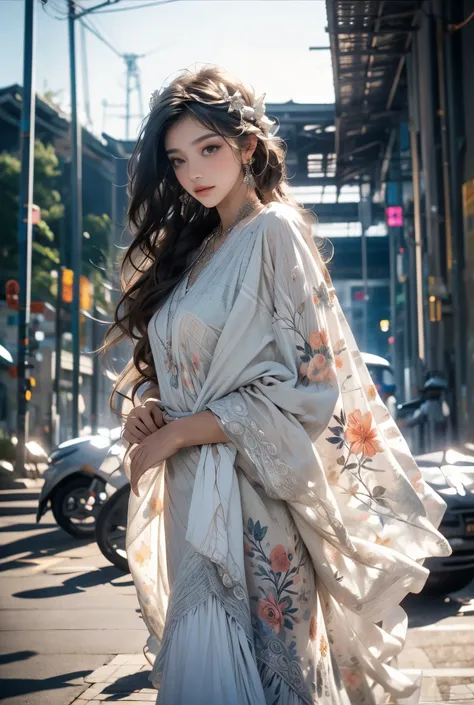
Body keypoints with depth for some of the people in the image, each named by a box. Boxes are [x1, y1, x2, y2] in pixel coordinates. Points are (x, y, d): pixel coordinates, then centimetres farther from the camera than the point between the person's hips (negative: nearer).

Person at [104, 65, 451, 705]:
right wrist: (146, 401, -1)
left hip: (251, 490, -7)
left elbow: (304, 384, -14)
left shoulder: (275, 232, -7)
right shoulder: (189, 250, 16)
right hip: (190, 492, 7)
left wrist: (176, 433, -13)